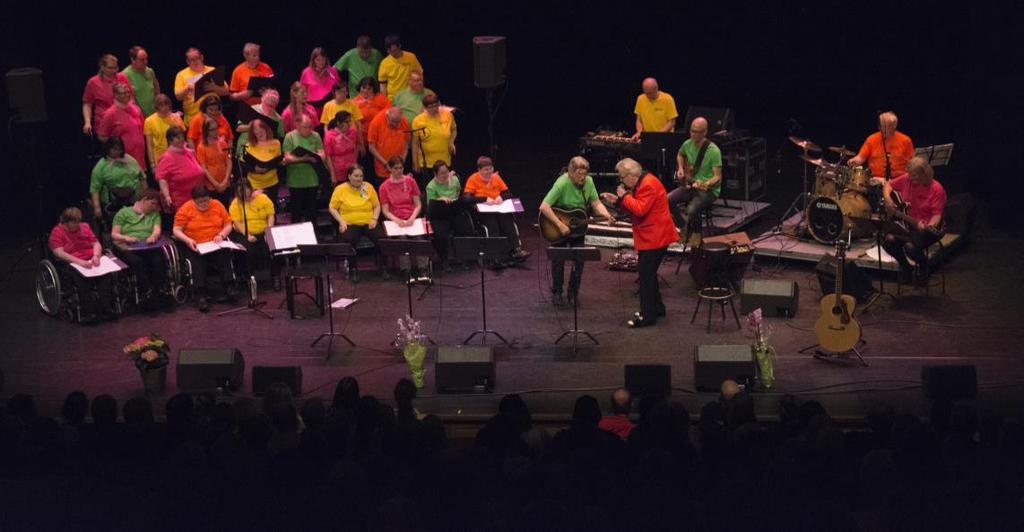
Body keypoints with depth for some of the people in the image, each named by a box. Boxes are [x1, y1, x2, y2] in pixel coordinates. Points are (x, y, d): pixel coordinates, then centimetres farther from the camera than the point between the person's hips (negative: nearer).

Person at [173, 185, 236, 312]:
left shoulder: (217, 205, 7)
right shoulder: (185, 209, -1)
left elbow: (228, 225, 11)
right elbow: (176, 231, -4)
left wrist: (221, 235, -10)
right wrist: (188, 240, -23)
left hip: (215, 244, 2)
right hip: (194, 246, -2)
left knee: (224, 254, -30)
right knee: (197, 260, -33)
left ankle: (228, 286, -34)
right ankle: (201, 295, -39)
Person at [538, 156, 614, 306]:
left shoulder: (588, 181, -10)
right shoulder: (562, 183, -28)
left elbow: (596, 203, -3)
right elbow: (544, 207, -33)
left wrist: (605, 215, -23)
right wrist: (560, 225, -33)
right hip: (557, 226, -4)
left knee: (579, 258, 1)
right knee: (558, 258, 1)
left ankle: (573, 292, 17)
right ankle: (556, 292, 17)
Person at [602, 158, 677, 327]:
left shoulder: (648, 185, -20)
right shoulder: (641, 184, 13)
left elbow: (640, 209, -26)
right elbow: (634, 206, 19)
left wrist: (624, 196, -16)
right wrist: (617, 200, 6)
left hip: (655, 237, -11)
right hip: (649, 236, 11)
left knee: (646, 273, -10)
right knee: (647, 272, 18)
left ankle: (647, 315, -7)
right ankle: (656, 308, 29)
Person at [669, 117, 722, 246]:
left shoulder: (713, 151, -19)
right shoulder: (688, 144, 0)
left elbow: (717, 177, -18)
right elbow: (680, 155, 25)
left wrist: (705, 184, -36)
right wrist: (680, 168, 7)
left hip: (709, 189, -6)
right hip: (690, 185, 6)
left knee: (692, 209, -32)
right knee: (668, 199, -18)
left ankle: (696, 234, -1)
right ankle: (682, 228, 4)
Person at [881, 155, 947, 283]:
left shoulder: (936, 189, -14)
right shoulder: (906, 179, 1)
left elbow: (937, 215, -17)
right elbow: (888, 185, 17)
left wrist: (928, 227, -36)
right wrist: (887, 198, -2)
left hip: (924, 227, -5)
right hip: (904, 224, 5)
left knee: (910, 246, -32)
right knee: (888, 240, -22)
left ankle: (923, 268, 4)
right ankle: (905, 266, 7)